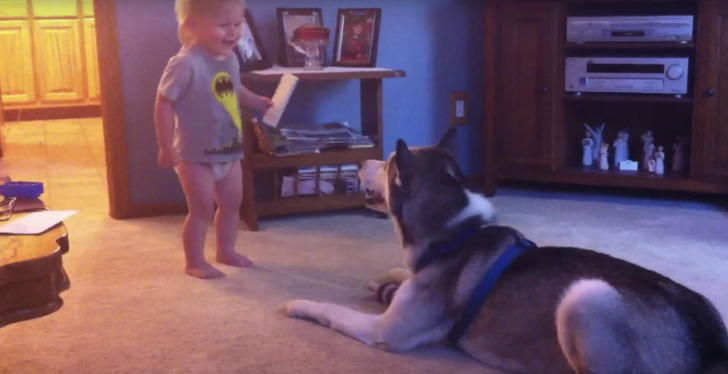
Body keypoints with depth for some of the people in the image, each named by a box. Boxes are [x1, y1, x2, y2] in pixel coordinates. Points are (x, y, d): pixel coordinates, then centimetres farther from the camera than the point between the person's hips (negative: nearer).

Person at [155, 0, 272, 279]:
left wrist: (260, 103, 12)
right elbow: (164, 104, -20)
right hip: (195, 155, -8)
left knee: (232, 204, 17)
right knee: (202, 209, 0)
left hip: (229, 152, 8)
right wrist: (166, 147, -20)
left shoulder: (230, 59, 2)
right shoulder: (186, 64, -23)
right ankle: (194, 262, 16)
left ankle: (226, 251, 36)